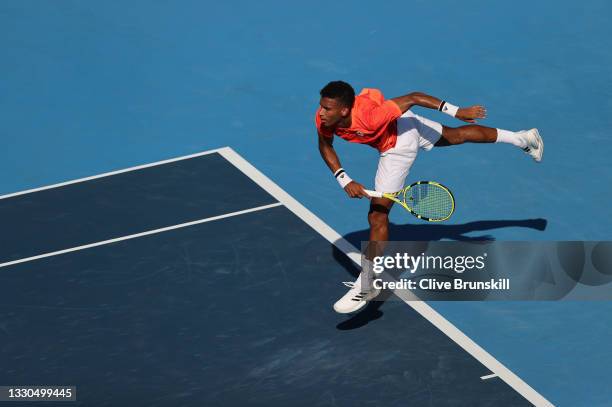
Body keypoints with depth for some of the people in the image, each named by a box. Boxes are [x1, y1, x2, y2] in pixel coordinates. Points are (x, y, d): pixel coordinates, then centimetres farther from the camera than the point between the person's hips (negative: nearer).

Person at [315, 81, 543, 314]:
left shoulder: (369, 115, -43)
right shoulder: (324, 118, -26)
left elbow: (413, 98, -32)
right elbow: (325, 147, -6)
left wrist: (456, 112, -24)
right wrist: (344, 180, -20)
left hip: (399, 145, -7)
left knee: (378, 215, -8)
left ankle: (366, 286, 4)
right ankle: (523, 138, 48)